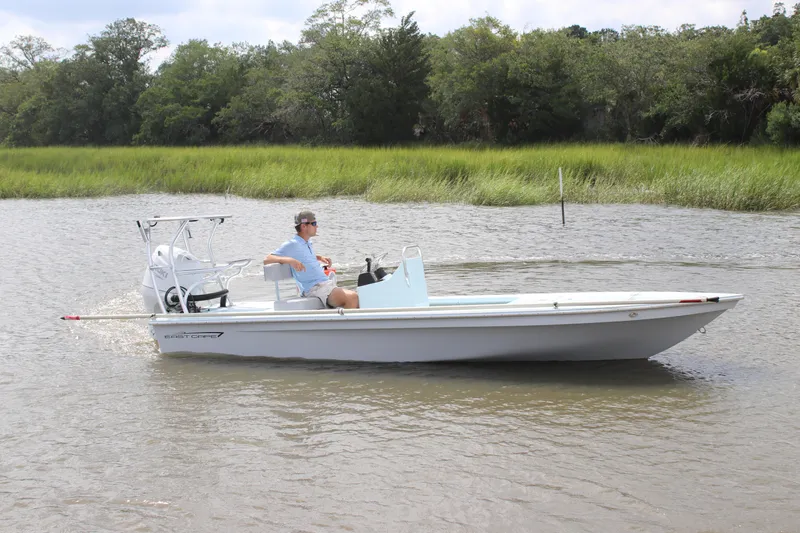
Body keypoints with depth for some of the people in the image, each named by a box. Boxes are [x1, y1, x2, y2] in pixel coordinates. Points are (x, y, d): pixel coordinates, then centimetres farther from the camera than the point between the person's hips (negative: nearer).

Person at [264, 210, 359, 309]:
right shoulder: (292, 245, -5)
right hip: (314, 289, -9)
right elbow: (267, 260, -13)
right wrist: (290, 260, -28)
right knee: (352, 297, -26)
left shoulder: (308, 243, 21)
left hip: (327, 284, 9)